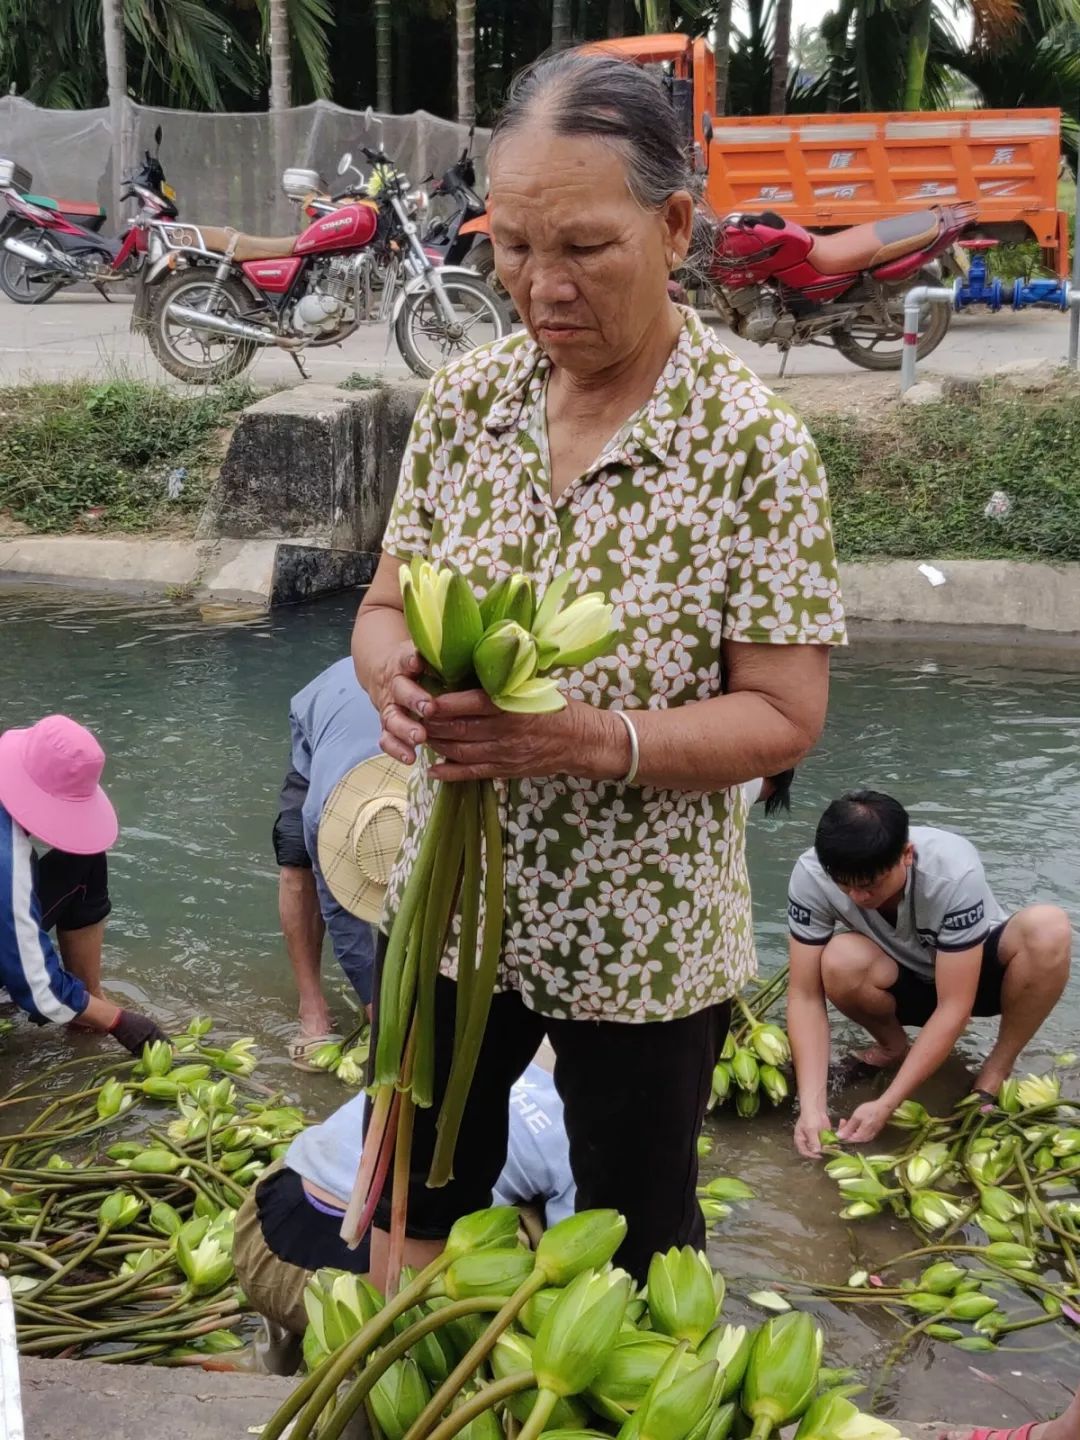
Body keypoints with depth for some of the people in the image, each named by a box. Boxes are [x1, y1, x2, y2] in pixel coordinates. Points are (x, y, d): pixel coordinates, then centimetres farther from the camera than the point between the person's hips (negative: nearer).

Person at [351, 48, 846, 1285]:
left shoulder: (754, 444, -17)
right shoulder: (463, 402, -5)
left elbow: (784, 716, -16)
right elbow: (383, 605, 3)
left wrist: (590, 739, -32)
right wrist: (396, 673, -21)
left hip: (642, 945, -4)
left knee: (633, 1244, 18)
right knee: (417, 1204, 22)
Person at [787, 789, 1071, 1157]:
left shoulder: (954, 873, -34)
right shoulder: (811, 876, -28)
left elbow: (953, 1007, -31)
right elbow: (806, 996, -23)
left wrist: (885, 1105, -35)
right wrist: (811, 1105, -33)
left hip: (974, 972, -1)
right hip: (903, 984, 1)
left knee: (1048, 929, -34)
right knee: (840, 963, -35)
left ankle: (995, 1074, -12)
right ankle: (895, 1048, -1)